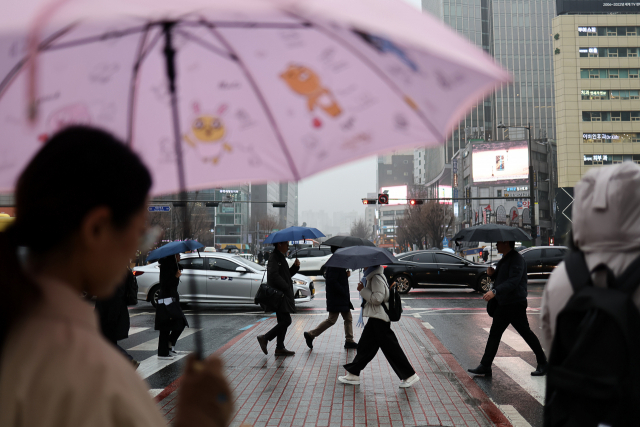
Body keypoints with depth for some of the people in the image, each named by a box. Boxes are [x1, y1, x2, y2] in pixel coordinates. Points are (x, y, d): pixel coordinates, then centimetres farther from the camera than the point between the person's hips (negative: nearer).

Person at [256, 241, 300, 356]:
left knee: (283, 321, 11)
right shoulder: (274, 257, -13)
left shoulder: (281, 257, 19)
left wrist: (295, 266, 7)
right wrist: (286, 287, -19)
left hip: (283, 295, 11)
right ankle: (265, 338, -5)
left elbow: (287, 274, 24)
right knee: (286, 320, -12)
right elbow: (273, 275, -24)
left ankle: (280, 348, 15)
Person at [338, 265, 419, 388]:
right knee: (365, 346, 13)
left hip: (379, 319, -11)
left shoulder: (376, 278, -18)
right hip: (376, 318, 11)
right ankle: (353, 374, 20)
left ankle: (410, 375, 3)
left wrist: (362, 290, -17)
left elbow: (377, 299, -24)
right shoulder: (373, 276, 14)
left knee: (390, 348, -4)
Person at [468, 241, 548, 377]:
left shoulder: (517, 259, -16)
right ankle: (485, 367, 9)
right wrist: (492, 274, 3)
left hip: (516, 304, -10)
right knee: (494, 334, 7)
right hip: (503, 304, 10)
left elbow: (513, 281, -28)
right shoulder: (504, 260, 16)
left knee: (525, 333, 1)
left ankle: (542, 363, 18)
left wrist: (495, 291, -37)